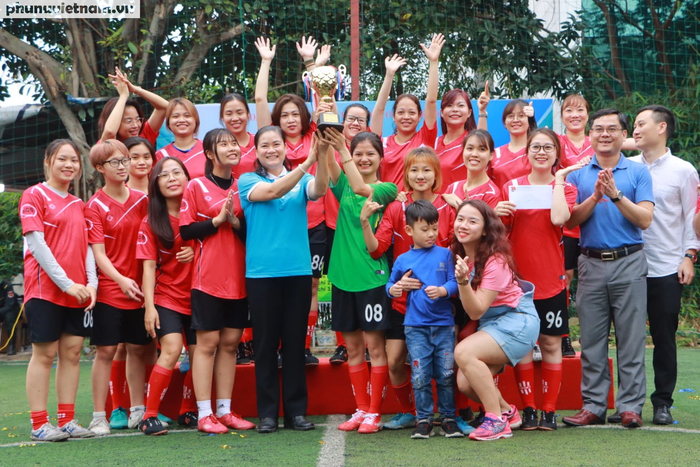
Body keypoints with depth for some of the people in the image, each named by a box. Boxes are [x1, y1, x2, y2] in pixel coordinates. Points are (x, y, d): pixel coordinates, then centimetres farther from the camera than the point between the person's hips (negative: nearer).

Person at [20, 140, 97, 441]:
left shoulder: (78, 204, 16)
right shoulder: (34, 196, -3)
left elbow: (86, 245, 12)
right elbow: (36, 244, -11)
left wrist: (91, 283, -3)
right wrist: (65, 282, -16)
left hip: (79, 292, 6)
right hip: (45, 289, -6)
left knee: (72, 353, 6)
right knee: (44, 354, -2)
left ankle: (67, 420, 12)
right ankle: (39, 425, 3)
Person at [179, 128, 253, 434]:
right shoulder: (196, 186, -1)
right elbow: (185, 230, -6)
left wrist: (236, 221, -8)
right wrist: (218, 220, -13)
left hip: (238, 277, 4)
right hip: (208, 278, -4)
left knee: (230, 343, 7)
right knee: (207, 343, -3)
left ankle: (225, 411, 14)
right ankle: (204, 414, 2)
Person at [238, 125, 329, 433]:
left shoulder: (302, 181, 9)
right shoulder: (248, 180, 4)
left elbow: (320, 189, -13)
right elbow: (273, 191, -16)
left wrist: (322, 155, -31)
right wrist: (308, 161, -27)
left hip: (298, 271, 2)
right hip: (262, 272, -2)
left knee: (295, 342, 6)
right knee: (266, 343, 3)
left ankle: (296, 410, 13)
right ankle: (267, 413, 9)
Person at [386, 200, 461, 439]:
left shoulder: (444, 254, 5)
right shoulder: (402, 260, 7)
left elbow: (454, 282, -1)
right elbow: (391, 284, 13)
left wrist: (442, 290, -20)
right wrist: (393, 289, -9)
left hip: (444, 325, 0)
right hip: (416, 327, 0)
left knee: (446, 374, 3)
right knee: (420, 376, 0)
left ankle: (449, 418, 12)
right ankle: (424, 419, 9)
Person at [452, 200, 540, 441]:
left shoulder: (495, 261, -20)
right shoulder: (459, 255, 0)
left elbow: (476, 311, -22)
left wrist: (463, 281, -36)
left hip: (517, 321, -7)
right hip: (489, 323, 7)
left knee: (464, 352, -28)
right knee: (464, 383, -11)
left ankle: (497, 421, -18)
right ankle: (507, 411, 17)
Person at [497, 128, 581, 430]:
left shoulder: (565, 187, 4)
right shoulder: (511, 187, 8)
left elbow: (558, 218, -17)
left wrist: (558, 180, -9)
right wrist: (497, 214, -12)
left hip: (551, 279, -1)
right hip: (517, 278, 1)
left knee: (551, 343, 2)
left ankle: (549, 410, 9)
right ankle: (528, 409, 9)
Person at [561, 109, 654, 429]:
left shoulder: (638, 172, 4)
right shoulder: (578, 174, 8)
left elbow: (645, 219, -7)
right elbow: (570, 222, 0)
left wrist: (616, 195, -17)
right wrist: (595, 196, -13)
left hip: (629, 262, -2)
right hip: (591, 264, 2)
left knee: (631, 338, 0)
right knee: (592, 339, 4)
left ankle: (630, 405, 4)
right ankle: (593, 405, 11)